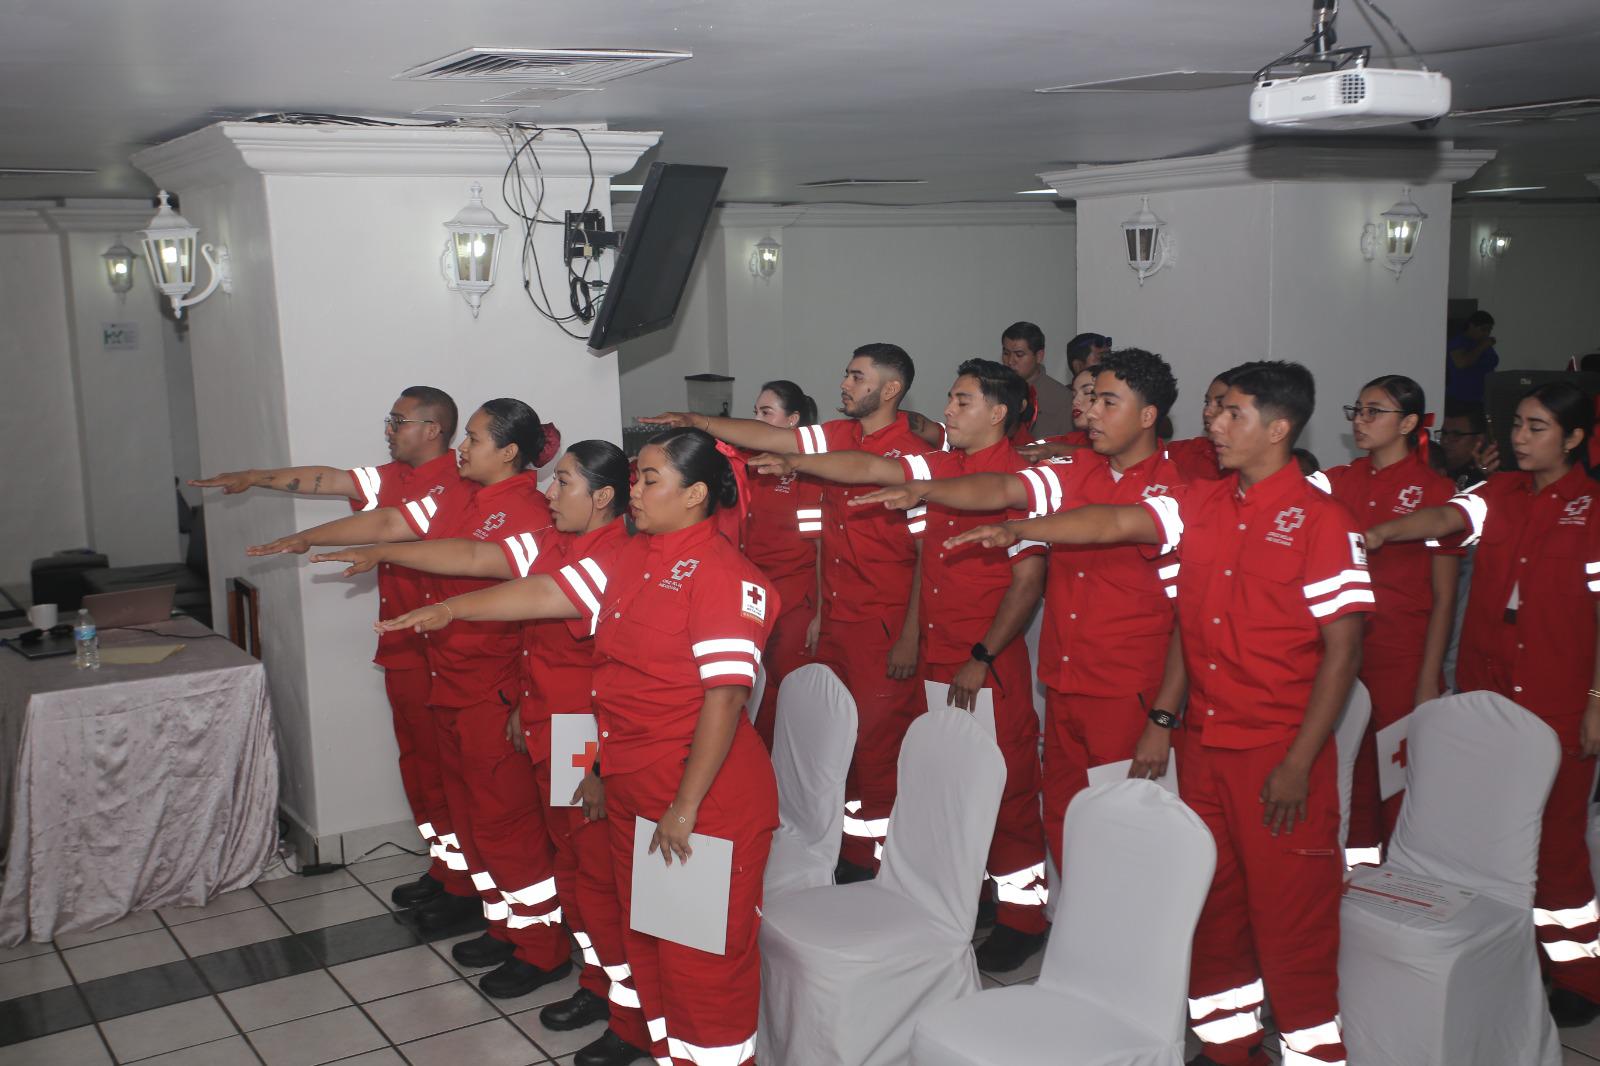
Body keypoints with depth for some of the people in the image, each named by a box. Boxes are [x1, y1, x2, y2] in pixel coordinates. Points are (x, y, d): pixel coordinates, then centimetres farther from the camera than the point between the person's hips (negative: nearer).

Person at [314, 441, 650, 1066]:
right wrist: (382, 554, 15)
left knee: (602, 878, 0)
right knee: (572, 867, 19)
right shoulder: (551, 545, 7)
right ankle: (599, 984, 35)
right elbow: (472, 557, 13)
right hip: (548, 739, 9)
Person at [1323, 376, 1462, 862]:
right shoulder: (1339, 482, 8)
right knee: (1350, 763, 6)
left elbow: (1443, 599, -3)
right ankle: (1355, 858, 21)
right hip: (1343, 650, 3)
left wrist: (1429, 681, -7)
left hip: (1404, 657, -3)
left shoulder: (1435, 490, -3)